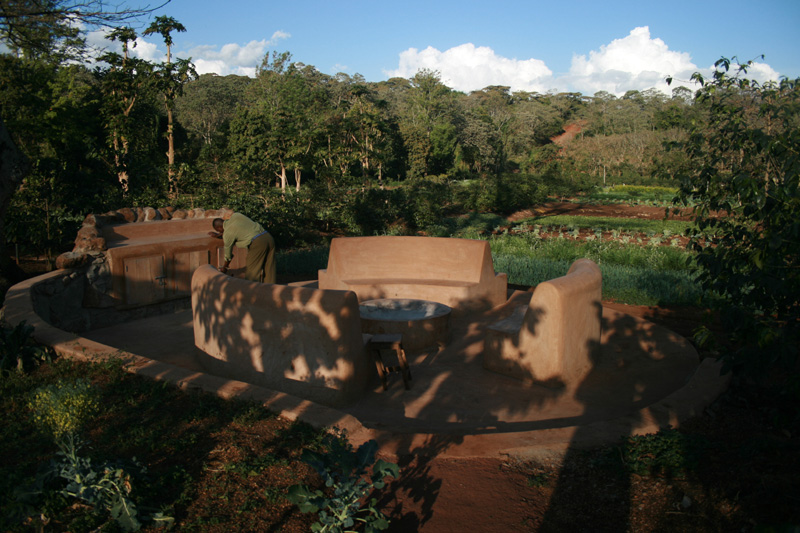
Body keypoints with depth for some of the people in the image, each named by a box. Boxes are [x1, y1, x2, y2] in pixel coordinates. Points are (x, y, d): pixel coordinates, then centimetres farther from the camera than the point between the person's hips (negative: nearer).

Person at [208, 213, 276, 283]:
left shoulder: (227, 234, 2)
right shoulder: (236, 215, 18)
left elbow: (228, 254, 14)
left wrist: (224, 267, 31)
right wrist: (219, 235, 42)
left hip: (257, 242, -8)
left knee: (251, 272, 6)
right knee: (268, 269, 12)